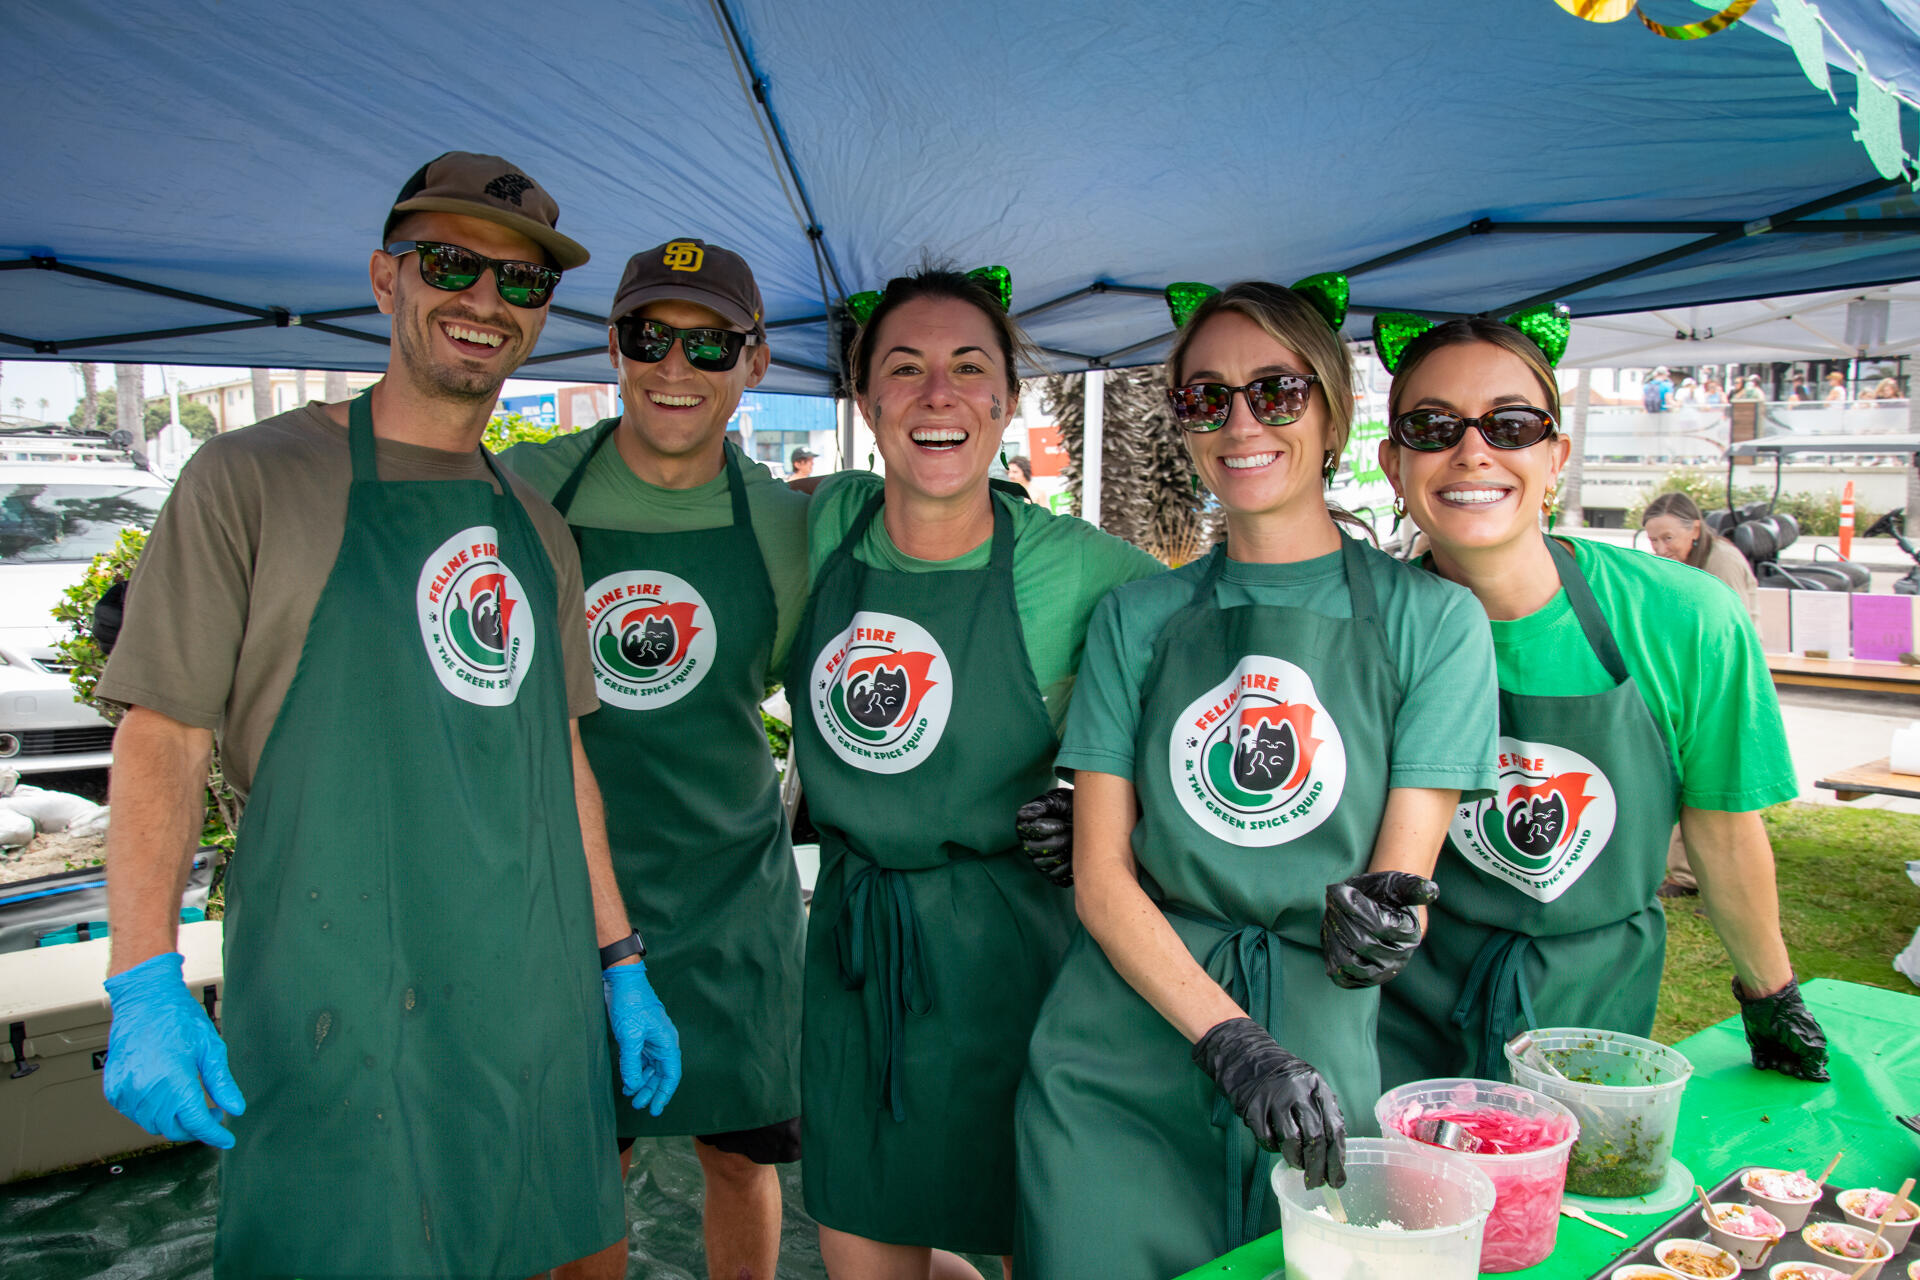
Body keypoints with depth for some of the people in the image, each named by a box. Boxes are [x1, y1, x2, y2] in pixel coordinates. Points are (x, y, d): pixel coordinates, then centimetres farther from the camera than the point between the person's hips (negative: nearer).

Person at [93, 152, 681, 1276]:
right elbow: (162, 735, -7)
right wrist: (146, 987, -15)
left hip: (538, 1009, 5)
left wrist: (621, 962, 13)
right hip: (341, 1013, -5)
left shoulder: (538, 528, 12)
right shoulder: (254, 478, -4)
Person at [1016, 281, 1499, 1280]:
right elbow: (1100, 873, -1)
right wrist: (1230, 1039, -15)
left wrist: (1371, 930, -27)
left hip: (1317, 1065, 0)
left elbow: (1403, 872, -3)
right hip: (1114, 1067, 1)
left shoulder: (1430, 618, -1)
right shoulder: (1140, 615, 4)